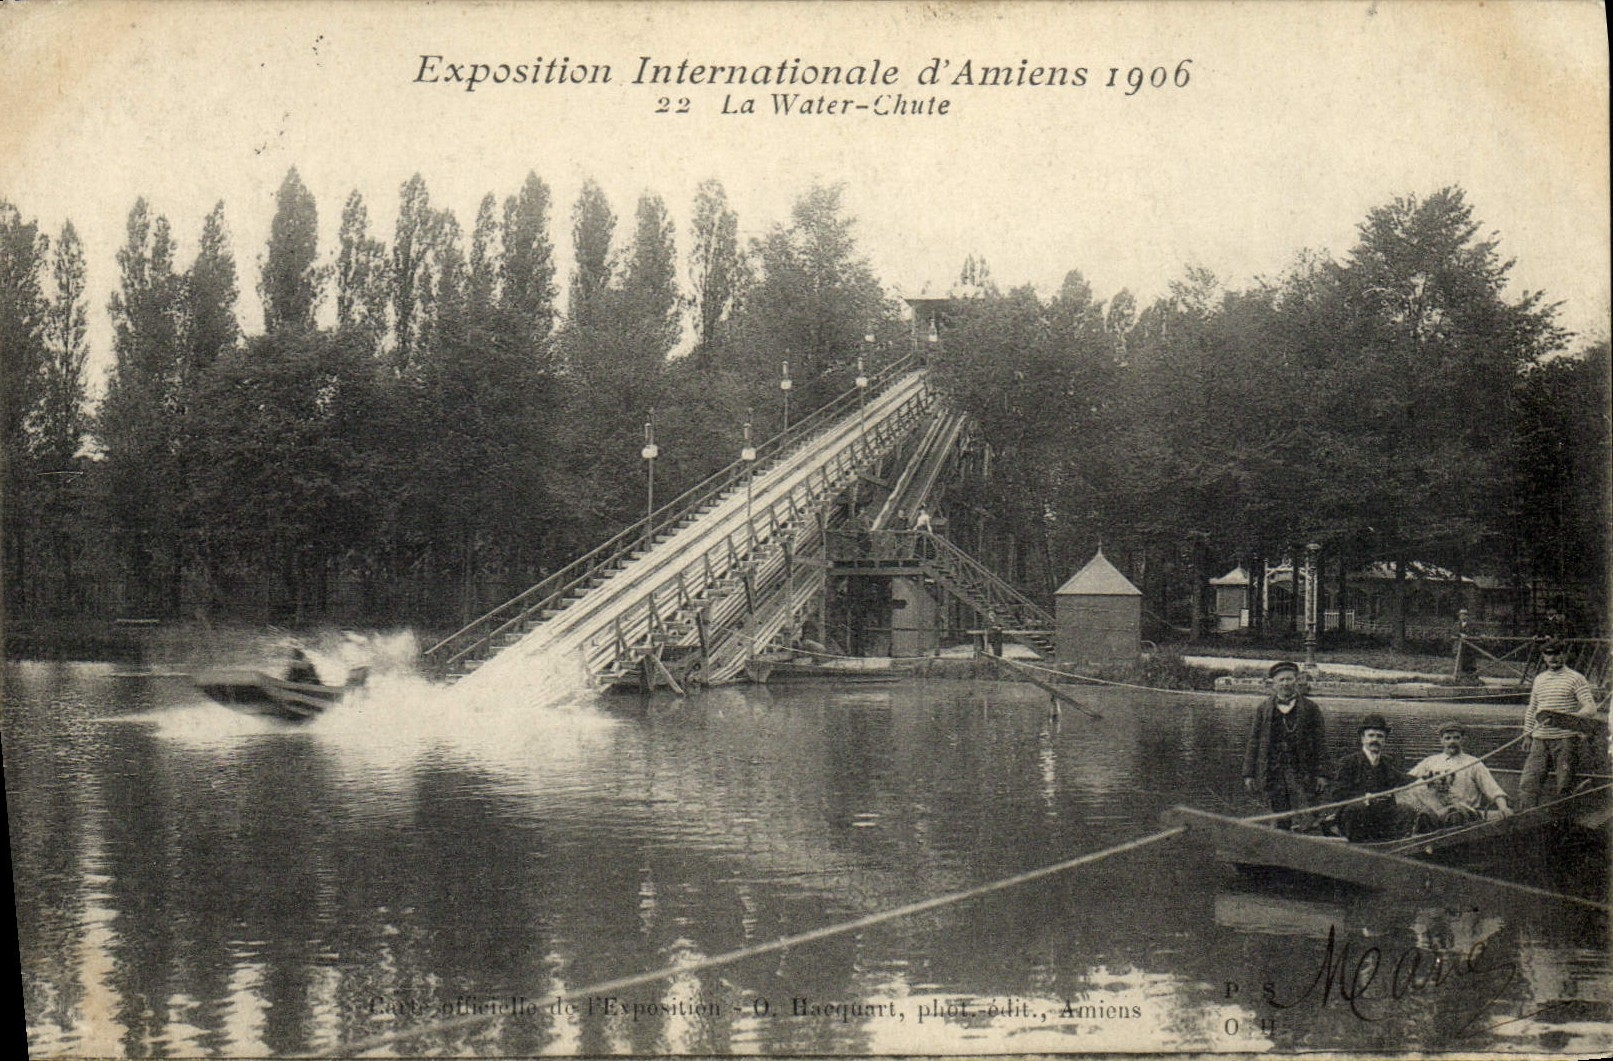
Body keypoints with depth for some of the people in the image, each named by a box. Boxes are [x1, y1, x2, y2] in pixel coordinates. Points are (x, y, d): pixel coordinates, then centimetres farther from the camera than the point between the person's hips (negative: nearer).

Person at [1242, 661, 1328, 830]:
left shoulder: (1310, 709, 6)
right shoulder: (1263, 709, 10)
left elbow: (1321, 743, 5)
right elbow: (1253, 742, 11)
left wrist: (1321, 773, -2)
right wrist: (1249, 774, 5)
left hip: (1302, 773, -2)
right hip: (1272, 773, 2)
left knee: (1305, 820, -9)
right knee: (1281, 823, 3)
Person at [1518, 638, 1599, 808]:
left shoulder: (1575, 678, 1)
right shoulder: (1539, 679, 17)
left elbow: (1590, 707, -8)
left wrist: (1568, 718, -23)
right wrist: (1527, 735, 16)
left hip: (1565, 739, -5)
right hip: (1540, 739, 5)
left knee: (1562, 786, -2)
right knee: (1528, 783, -5)